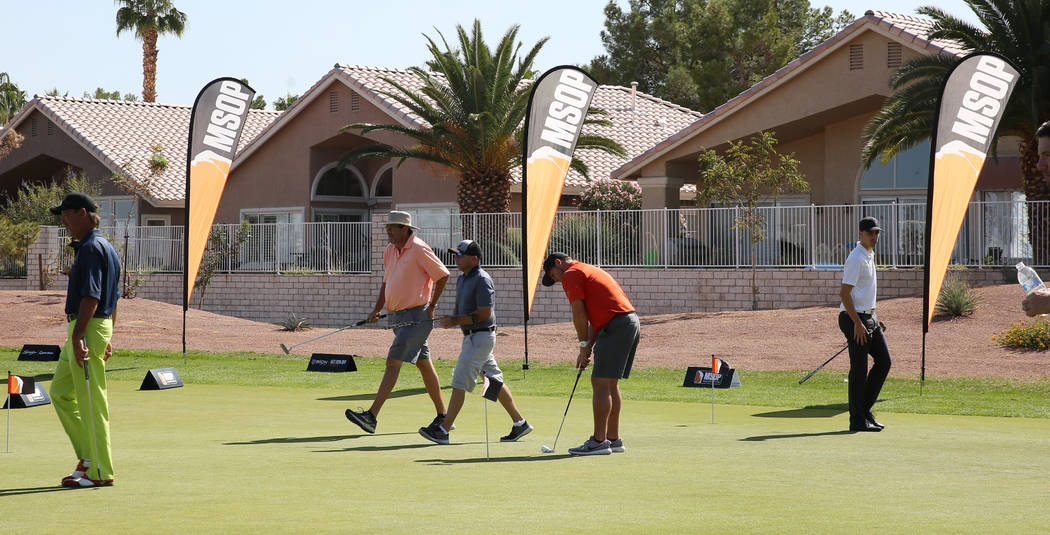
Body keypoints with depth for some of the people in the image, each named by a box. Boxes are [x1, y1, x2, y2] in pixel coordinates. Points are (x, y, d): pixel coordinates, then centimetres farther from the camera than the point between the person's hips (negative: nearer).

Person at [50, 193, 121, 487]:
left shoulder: (91, 248, -14)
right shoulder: (106, 247, 18)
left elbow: (91, 297, -22)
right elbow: (114, 298, 21)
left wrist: (78, 336, -24)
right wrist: (107, 338, 24)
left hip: (87, 329, -11)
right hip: (99, 328, 11)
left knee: (91, 402, -6)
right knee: (60, 392, 16)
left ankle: (99, 471, -2)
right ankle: (89, 456, 16)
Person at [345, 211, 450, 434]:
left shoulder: (419, 250, -13)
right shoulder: (390, 251, 12)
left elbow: (443, 275, -10)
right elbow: (386, 282, 21)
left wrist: (432, 306, -9)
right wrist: (377, 309, 9)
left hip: (416, 315, -9)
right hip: (397, 316, 9)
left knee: (393, 362, -15)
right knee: (424, 364, 13)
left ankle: (371, 416, -22)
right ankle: (443, 416, 20)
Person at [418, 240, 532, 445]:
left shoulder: (482, 280, -16)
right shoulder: (462, 279, 15)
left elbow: (484, 313, -21)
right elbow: (460, 307, 23)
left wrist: (456, 321, -19)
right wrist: (451, 318, 1)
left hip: (481, 337, -10)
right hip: (471, 336, 10)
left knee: (460, 381, -11)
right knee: (494, 381, 12)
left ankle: (444, 430, -11)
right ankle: (520, 422, 18)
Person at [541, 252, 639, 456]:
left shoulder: (571, 275, -2)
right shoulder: (589, 270, 28)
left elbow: (579, 314, -8)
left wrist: (584, 345, 3)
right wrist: (588, 347, 19)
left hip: (616, 326, -10)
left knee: (601, 383, -8)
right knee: (610, 384, 14)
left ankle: (599, 441, -10)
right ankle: (613, 439, 16)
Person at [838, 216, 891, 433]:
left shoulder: (870, 256, 15)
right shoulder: (856, 258, -16)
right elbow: (844, 293, -21)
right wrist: (857, 323, -24)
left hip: (869, 317, 10)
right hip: (854, 318, -10)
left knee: (884, 361, 9)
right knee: (859, 369, -6)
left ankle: (865, 409, 18)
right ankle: (857, 420, 0)